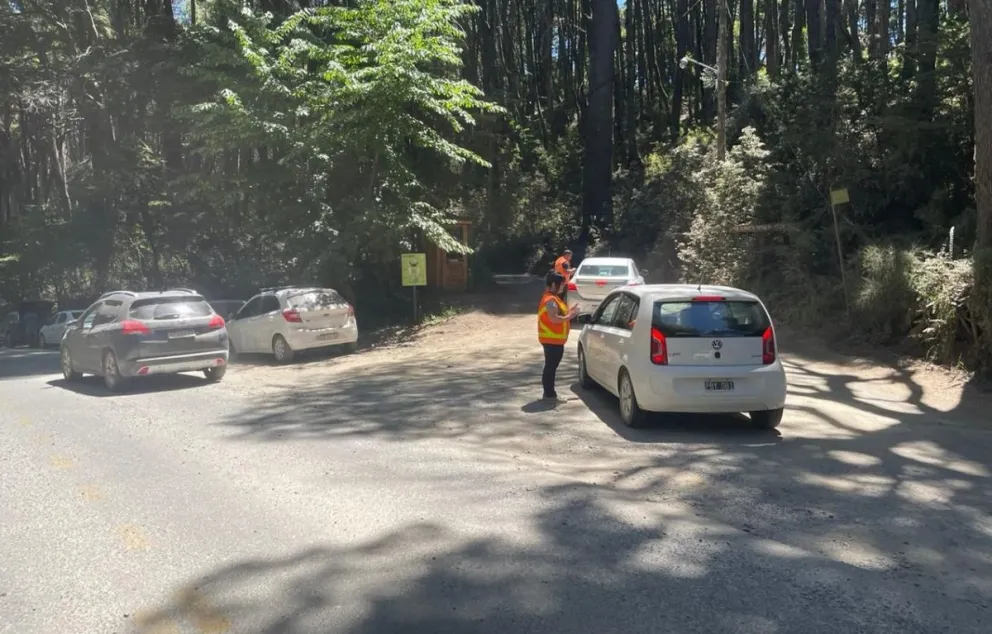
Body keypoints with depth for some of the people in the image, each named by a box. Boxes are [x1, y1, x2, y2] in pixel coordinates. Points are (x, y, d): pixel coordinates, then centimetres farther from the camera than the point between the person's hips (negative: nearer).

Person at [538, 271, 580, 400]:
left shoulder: (552, 298, 15)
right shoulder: (550, 299, -18)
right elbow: (554, 318, -26)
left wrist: (568, 312, 11)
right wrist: (569, 316, -16)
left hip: (554, 339, 11)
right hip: (552, 339, -11)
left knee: (551, 366, 14)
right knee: (551, 366, -5)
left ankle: (549, 393, 21)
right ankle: (549, 394, 1)